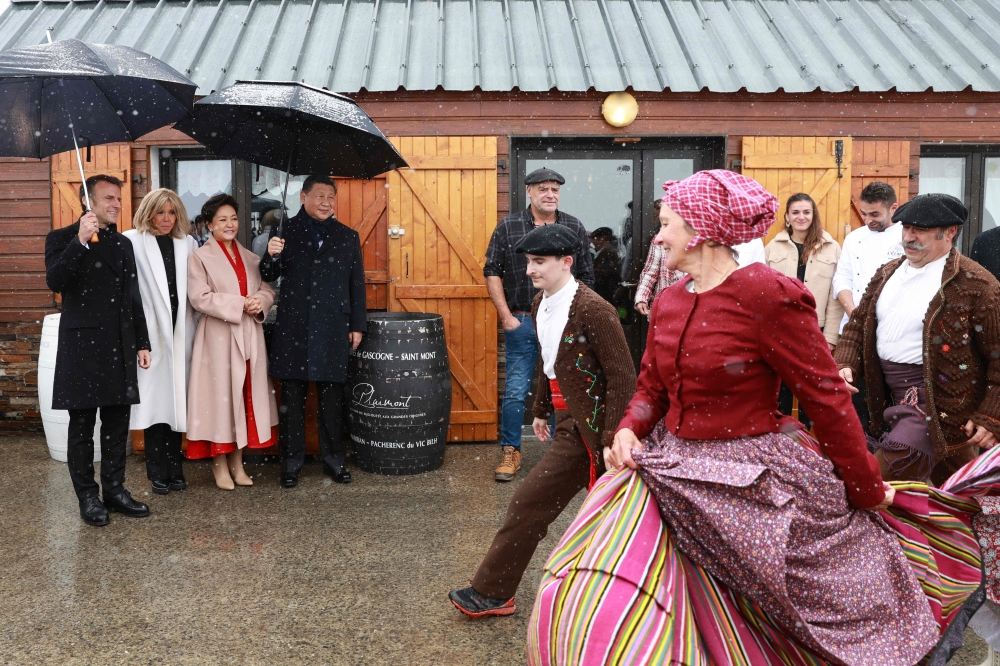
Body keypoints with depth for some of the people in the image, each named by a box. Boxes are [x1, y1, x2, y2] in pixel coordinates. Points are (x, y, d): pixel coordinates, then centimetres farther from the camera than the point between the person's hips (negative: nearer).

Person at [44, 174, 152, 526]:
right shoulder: (63, 238, -2)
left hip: (120, 348, 6)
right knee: (82, 425, 3)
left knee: (117, 423, 11)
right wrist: (80, 241, -28)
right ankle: (88, 497, 13)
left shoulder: (123, 243, 15)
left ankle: (115, 490, 21)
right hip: (82, 346, -5)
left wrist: (142, 343, 13)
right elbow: (55, 282, -19)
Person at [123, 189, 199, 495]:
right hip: (151, 333, -3)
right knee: (155, 401, 0)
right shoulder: (133, 241, -1)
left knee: (177, 401, 8)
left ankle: (174, 468, 18)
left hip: (180, 333, 3)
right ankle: (158, 472, 11)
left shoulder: (188, 243, 11)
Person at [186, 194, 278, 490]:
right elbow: (200, 298, -12)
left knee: (247, 395, 7)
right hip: (218, 337, -5)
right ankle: (220, 465, 11)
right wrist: (241, 304, -16)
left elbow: (268, 289, 12)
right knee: (221, 395, -1)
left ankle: (237, 463, 17)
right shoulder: (200, 257, -2)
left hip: (250, 336, 5)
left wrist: (260, 302, -10)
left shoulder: (250, 257, 15)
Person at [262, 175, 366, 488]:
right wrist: (273, 256, -18)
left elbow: (357, 284, 10)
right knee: (292, 397, 5)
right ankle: (291, 462, 15)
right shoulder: (284, 231, 5)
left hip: (333, 329, 1)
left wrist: (357, 325, 6)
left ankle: (334, 459, 19)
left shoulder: (348, 237, 10)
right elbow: (268, 277, 4)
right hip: (293, 328, -1)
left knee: (332, 397, 6)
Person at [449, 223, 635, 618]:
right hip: (568, 419, 8)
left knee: (531, 504, -3)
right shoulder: (540, 304, 6)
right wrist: (542, 410, 21)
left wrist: (612, 440, -21)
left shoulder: (593, 310, -20)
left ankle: (492, 593, 12)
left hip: (587, 427, -8)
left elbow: (622, 377, -20)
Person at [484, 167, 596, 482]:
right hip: (521, 323, -1)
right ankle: (510, 452, 15)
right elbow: (492, 272, 1)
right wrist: (506, 316, -5)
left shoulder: (575, 228, 7)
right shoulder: (508, 227, 2)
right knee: (515, 390, 1)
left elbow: (586, 276, 9)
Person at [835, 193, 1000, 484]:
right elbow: (858, 324, 14)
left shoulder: (975, 284, -14)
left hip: (939, 402, -7)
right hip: (893, 394, 7)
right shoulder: (887, 274, 9)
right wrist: (846, 366, -3)